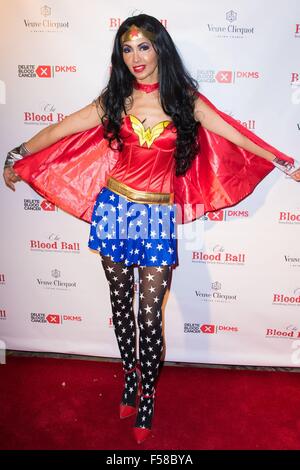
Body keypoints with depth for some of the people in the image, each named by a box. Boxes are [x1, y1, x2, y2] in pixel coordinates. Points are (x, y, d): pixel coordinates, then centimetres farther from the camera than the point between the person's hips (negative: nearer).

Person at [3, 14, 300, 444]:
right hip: (114, 210, 2)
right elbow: (59, 131, 8)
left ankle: (147, 397, 25)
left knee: (150, 315, 0)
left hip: (158, 219, -2)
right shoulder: (116, 99, 5)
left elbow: (235, 135, 2)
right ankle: (129, 376, 37)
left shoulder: (184, 99, 2)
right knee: (120, 303, 14)